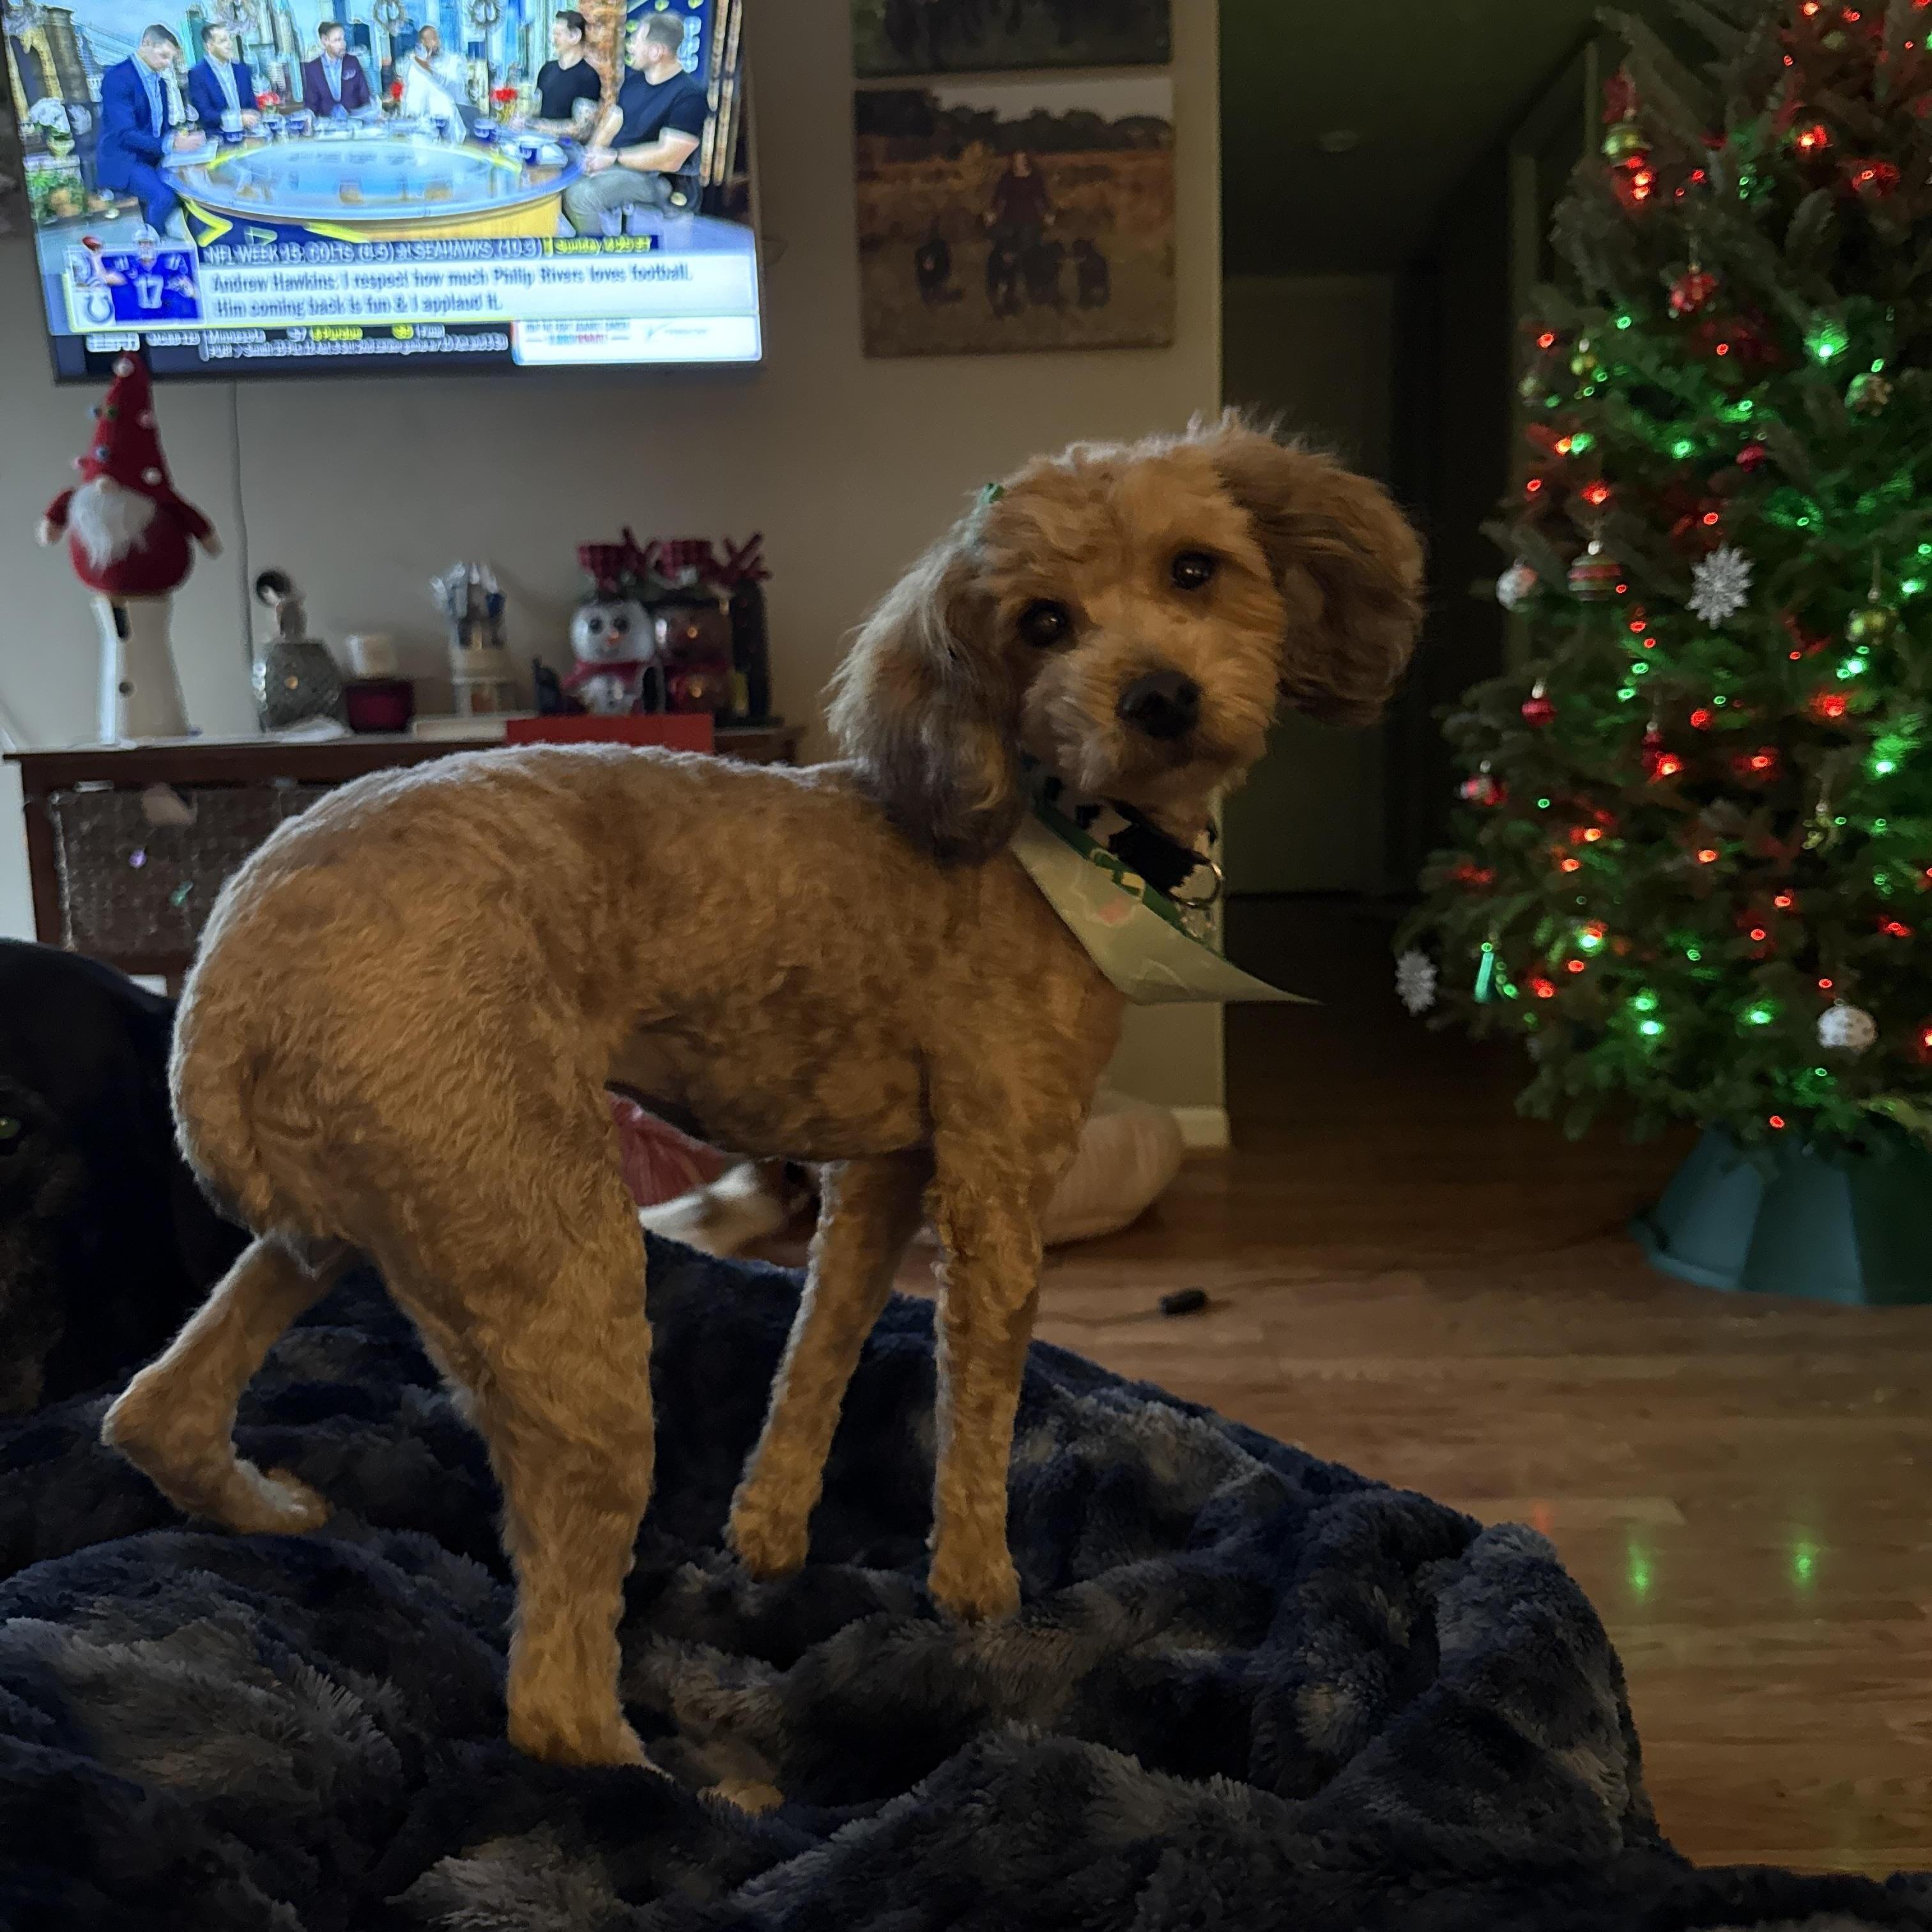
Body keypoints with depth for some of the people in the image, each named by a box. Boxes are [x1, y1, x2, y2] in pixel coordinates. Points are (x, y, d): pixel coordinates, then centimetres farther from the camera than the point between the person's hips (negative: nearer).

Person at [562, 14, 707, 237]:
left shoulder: (688, 96, -15)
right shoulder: (634, 80, 11)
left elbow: (670, 159, -21)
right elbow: (609, 128, 14)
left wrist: (614, 157, -16)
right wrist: (592, 156, -8)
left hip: (655, 178, -8)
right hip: (616, 167, 8)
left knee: (580, 195, -28)